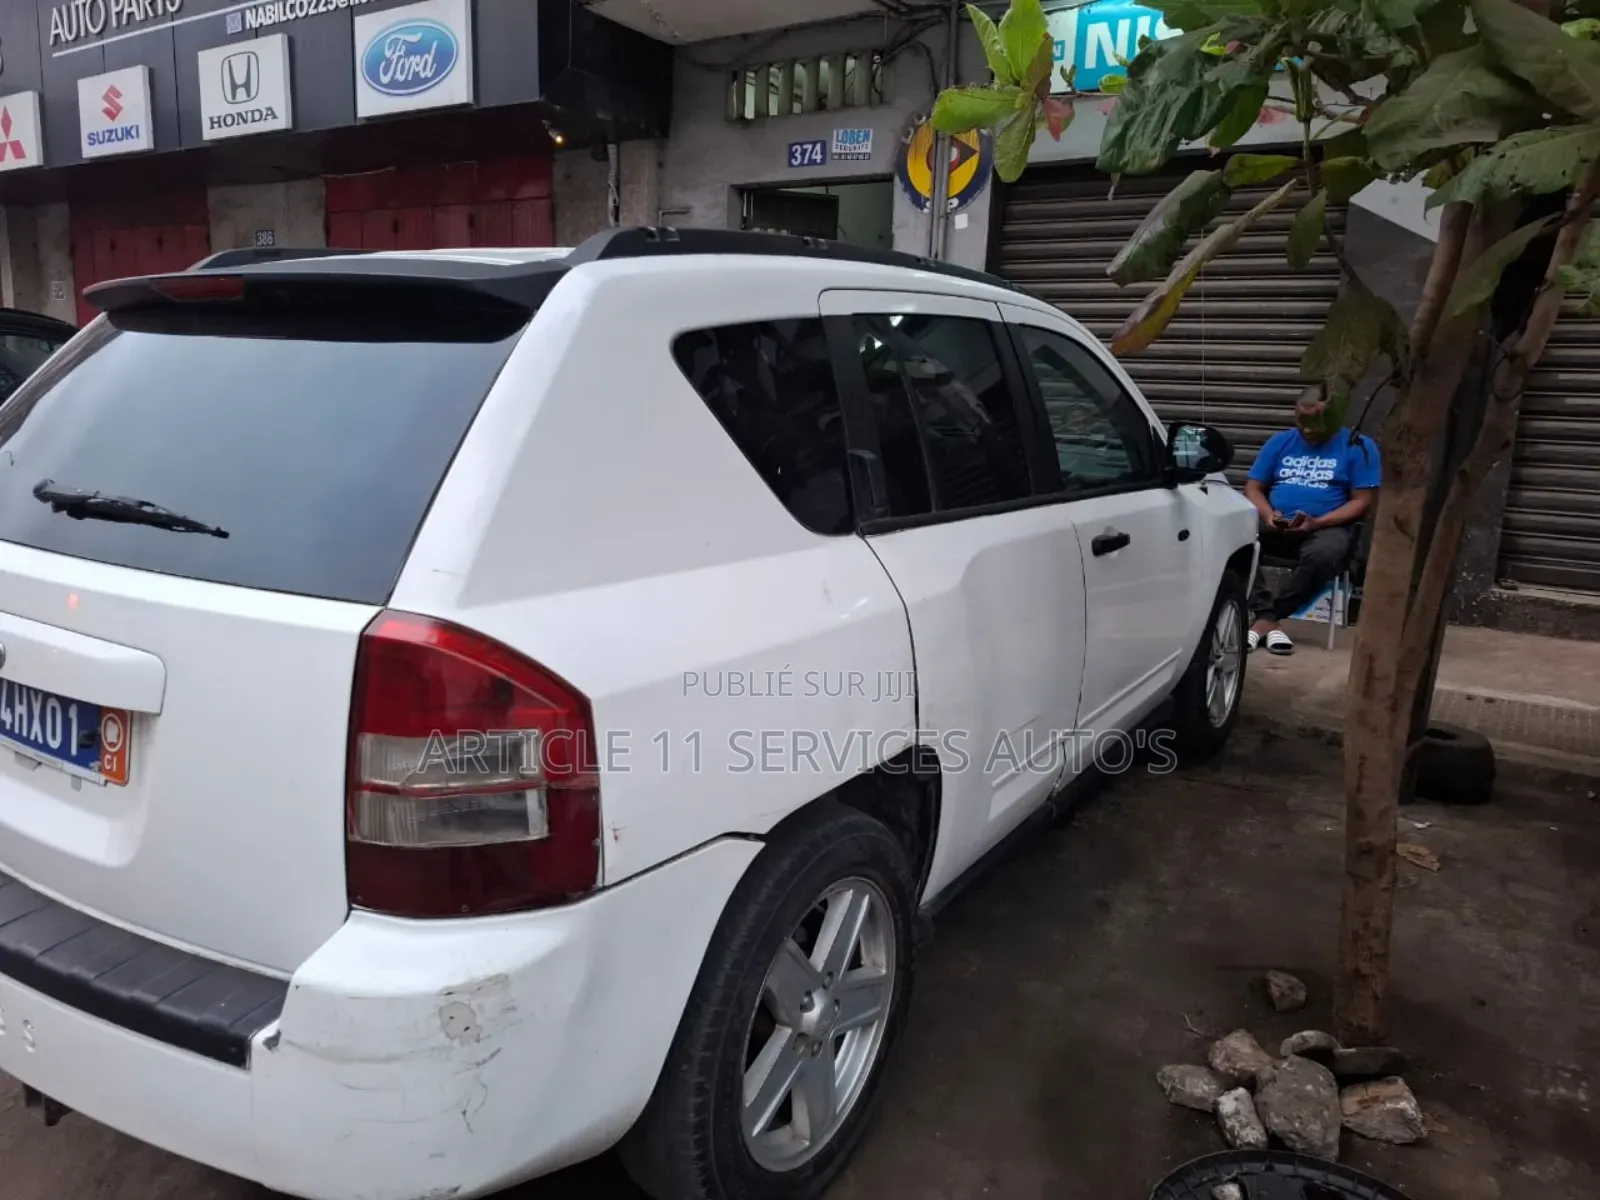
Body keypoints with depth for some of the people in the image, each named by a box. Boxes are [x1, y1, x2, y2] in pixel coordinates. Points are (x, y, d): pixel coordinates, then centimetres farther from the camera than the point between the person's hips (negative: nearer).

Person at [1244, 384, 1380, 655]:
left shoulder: (1359, 447, 4)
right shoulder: (1280, 442, 14)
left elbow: (1363, 501, -2)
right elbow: (1253, 487, 12)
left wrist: (1317, 523, -17)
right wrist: (1268, 514, -11)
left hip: (1327, 527, -3)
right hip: (1276, 527, 3)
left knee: (1324, 554, -40)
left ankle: (1265, 617, -26)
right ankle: (1269, 621, -32)